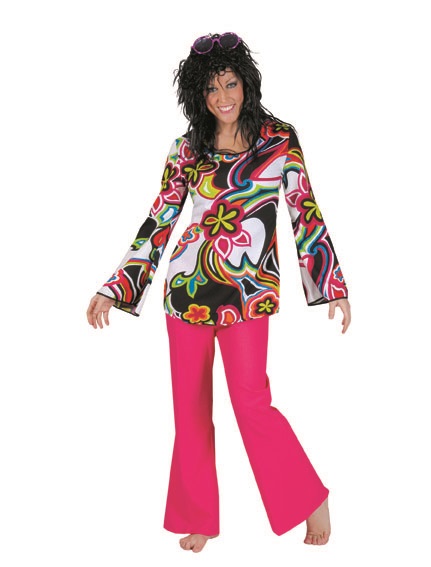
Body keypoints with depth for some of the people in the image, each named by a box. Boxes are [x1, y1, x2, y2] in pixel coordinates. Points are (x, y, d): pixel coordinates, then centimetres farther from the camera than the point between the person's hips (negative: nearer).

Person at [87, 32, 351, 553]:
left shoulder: (280, 139, 2)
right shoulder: (186, 150, 6)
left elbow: (305, 212, 5)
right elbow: (159, 222, 8)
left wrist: (333, 285, 3)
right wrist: (114, 289, 5)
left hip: (247, 292, -3)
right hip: (187, 288, 3)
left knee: (251, 402, -11)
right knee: (190, 407, 7)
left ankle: (311, 499, 12)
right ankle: (199, 517, 24)